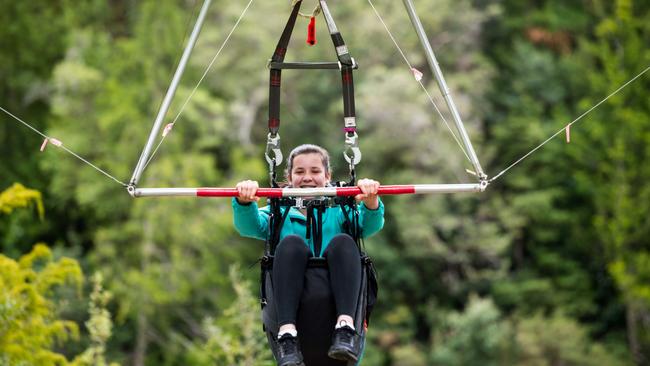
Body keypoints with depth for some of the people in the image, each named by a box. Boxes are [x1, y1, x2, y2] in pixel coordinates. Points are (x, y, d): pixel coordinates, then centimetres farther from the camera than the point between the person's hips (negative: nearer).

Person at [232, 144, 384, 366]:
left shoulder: (339, 209, 26)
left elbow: (369, 225, 4)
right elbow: (249, 226, 4)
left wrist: (371, 202, -20)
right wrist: (245, 202, -20)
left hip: (334, 294, 0)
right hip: (294, 301, 0)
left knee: (343, 242, -25)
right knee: (291, 242, -26)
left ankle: (345, 327, -44)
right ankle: (287, 334, -43)